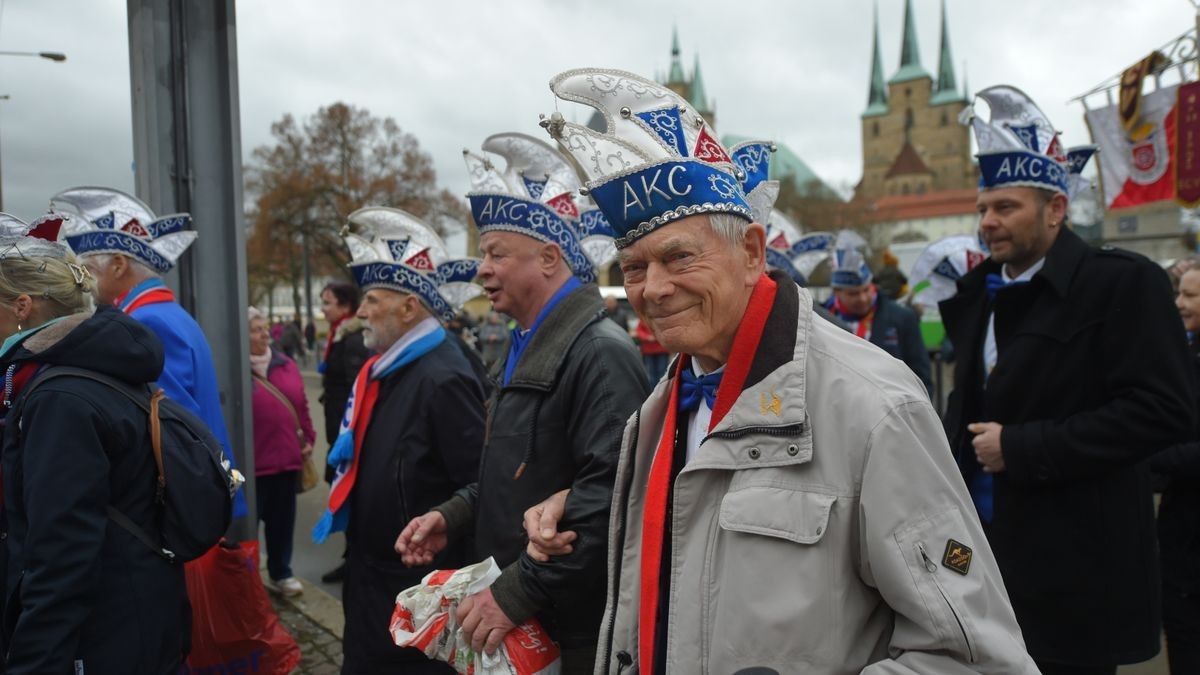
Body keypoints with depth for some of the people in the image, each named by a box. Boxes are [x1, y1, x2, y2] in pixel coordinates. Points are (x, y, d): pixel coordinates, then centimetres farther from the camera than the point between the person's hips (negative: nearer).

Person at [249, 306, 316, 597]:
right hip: (253, 462, -6)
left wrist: (308, 439, 11)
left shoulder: (286, 365, 8)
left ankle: (280, 572, 32)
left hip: (287, 458, 6)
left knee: (282, 519, 16)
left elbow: (301, 405, 14)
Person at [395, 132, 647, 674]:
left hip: (571, 631, -9)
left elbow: (607, 499, -27)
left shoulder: (600, 353, -19)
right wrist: (453, 516, 6)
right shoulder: (523, 347, 12)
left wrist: (519, 592, -24)